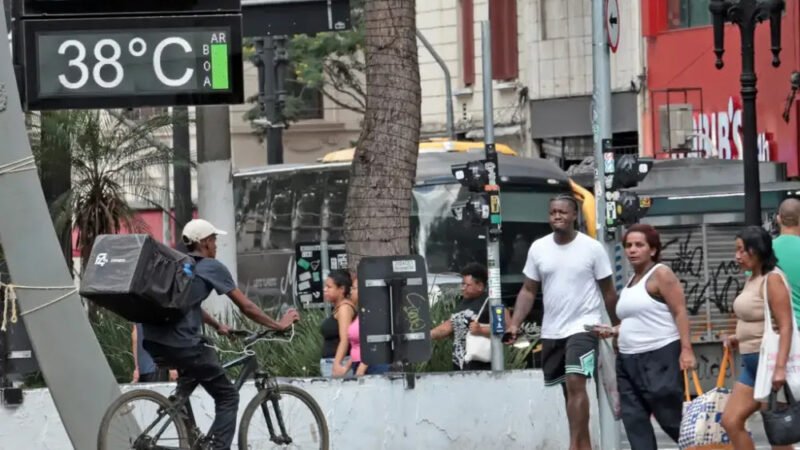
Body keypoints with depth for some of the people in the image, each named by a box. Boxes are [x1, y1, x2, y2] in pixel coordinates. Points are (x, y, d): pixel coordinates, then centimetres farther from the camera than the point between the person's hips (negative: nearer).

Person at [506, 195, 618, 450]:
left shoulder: (592, 248, -6)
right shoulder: (538, 248, 3)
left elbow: (608, 292, 1)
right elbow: (528, 291, 7)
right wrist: (515, 324, -5)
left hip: (583, 326, -5)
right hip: (551, 331, 5)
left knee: (575, 383, -21)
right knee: (568, 389, 12)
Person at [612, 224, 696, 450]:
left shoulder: (661, 274, -6)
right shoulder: (631, 282, 18)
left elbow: (680, 312, -13)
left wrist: (686, 349, -22)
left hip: (660, 357, -9)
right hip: (629, 360, 9)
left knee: (672, 419, -5)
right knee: (634, 422, 2)